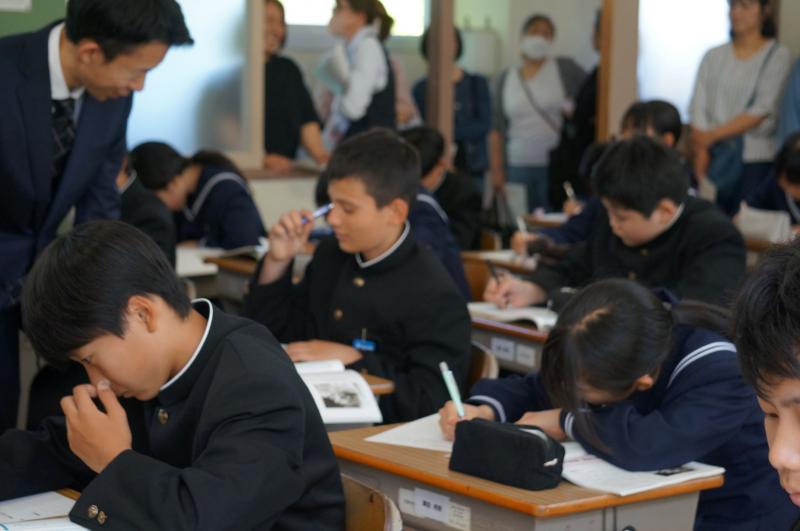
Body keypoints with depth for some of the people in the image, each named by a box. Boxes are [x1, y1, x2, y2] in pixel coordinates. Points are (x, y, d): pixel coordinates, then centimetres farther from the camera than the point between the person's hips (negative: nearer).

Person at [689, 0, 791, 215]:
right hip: (714, 157, 3)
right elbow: (698, 109, 4)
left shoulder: (778, 56, 1)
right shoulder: (714, 56, 11)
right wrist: (701, 156, -8)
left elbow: (761, 111, -8)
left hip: (755, 159, -3)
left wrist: (712, 135, -10)